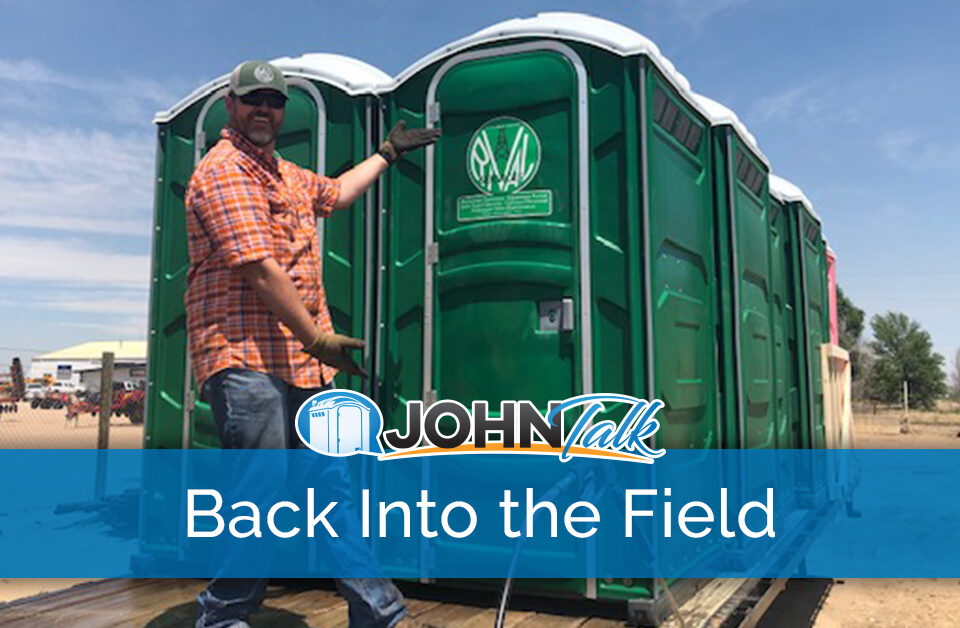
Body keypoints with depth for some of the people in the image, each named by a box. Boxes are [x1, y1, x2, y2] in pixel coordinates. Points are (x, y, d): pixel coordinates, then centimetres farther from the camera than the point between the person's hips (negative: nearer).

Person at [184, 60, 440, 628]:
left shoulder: (286, 174, 21)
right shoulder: (224, 171, -8)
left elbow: (337, 193, 42)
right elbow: (259, 269, -17)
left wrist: (388, 152, 46)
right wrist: (319, 337, -17)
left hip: (304, 360, 9)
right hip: (248, 359, -9)